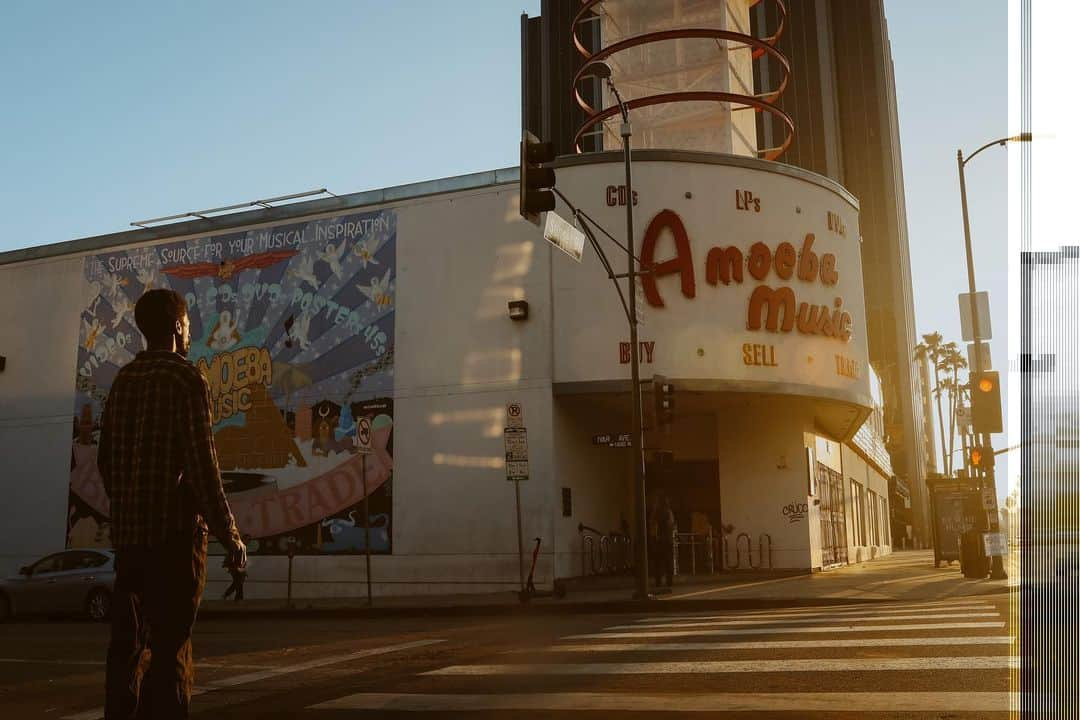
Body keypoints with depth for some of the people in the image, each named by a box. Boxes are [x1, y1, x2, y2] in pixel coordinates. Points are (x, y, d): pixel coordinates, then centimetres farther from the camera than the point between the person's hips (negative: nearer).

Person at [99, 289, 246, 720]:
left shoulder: (123, 380, 11)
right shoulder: (186, 379, -9)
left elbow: (106, 458, 15)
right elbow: (201, 463, -16)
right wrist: (228, 534, -11)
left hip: (128, 531, 7)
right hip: (175, 529, -7)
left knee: (126, 639, 13)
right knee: (170, 643, -3)